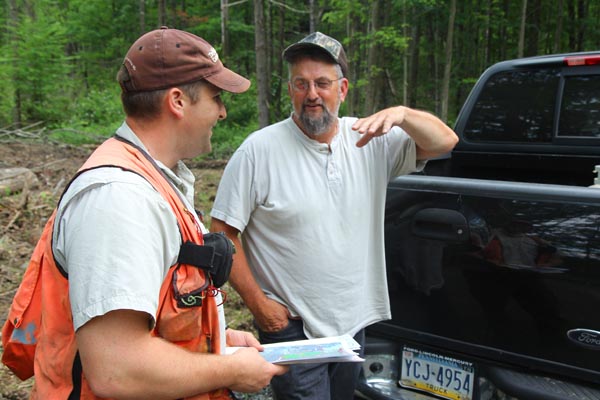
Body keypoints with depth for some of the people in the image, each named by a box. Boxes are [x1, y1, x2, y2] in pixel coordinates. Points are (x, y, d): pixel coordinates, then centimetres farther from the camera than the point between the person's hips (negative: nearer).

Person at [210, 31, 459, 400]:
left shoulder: (371, 142, -2)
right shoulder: (260, 149, -13)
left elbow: (445, 142, -6)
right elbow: (223, 232, -10)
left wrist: (401, 114, -25)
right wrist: (257, 302, -12)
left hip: (353, 324, 5)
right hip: (291, 327, -4)